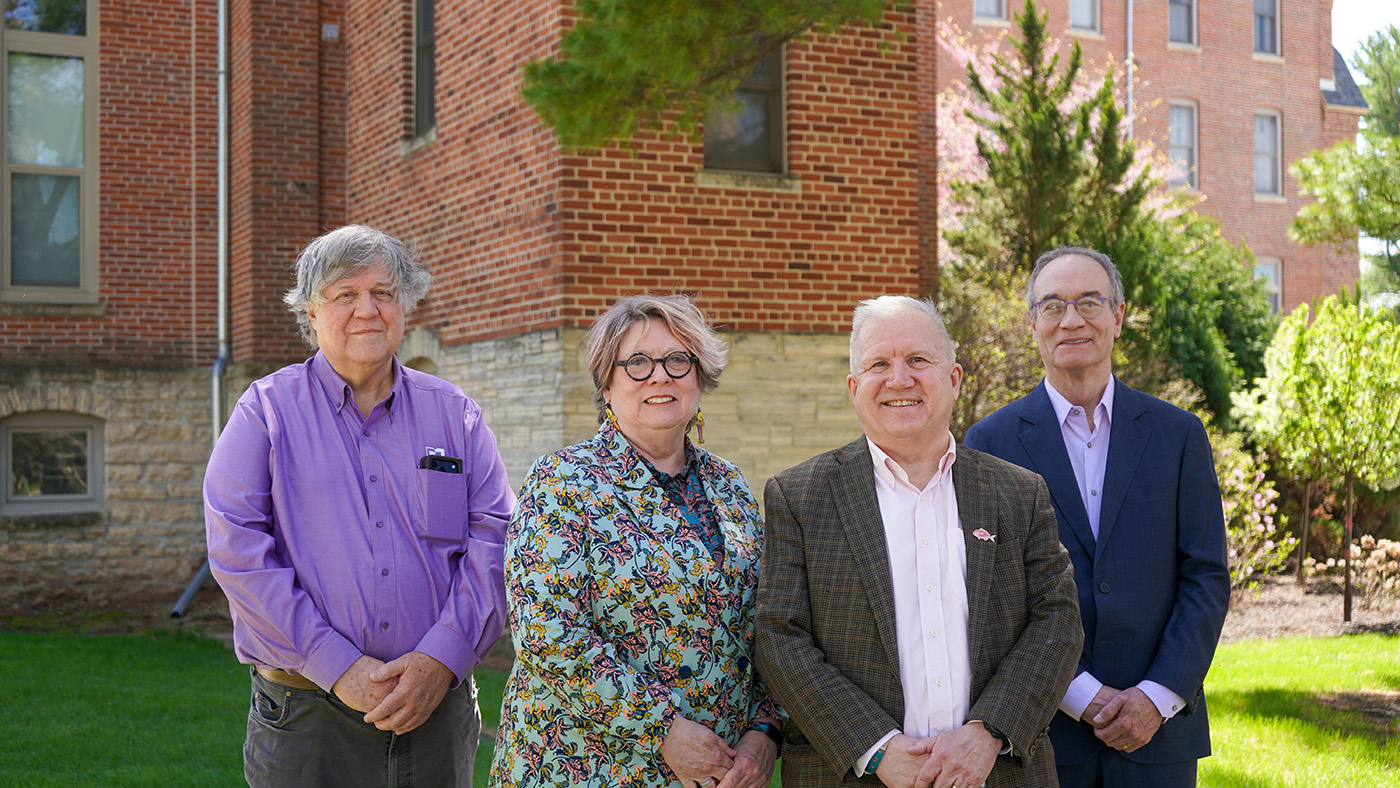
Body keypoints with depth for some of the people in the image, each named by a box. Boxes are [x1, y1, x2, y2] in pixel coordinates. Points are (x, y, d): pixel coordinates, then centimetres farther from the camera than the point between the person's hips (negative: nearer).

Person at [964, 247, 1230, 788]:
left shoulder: (1178, 434, 5)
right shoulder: (991, 442, -1)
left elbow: (1207, 579, 2)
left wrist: (1157, 697, -8)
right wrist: (1081, 696, -11)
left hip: (1157, 727, 1)